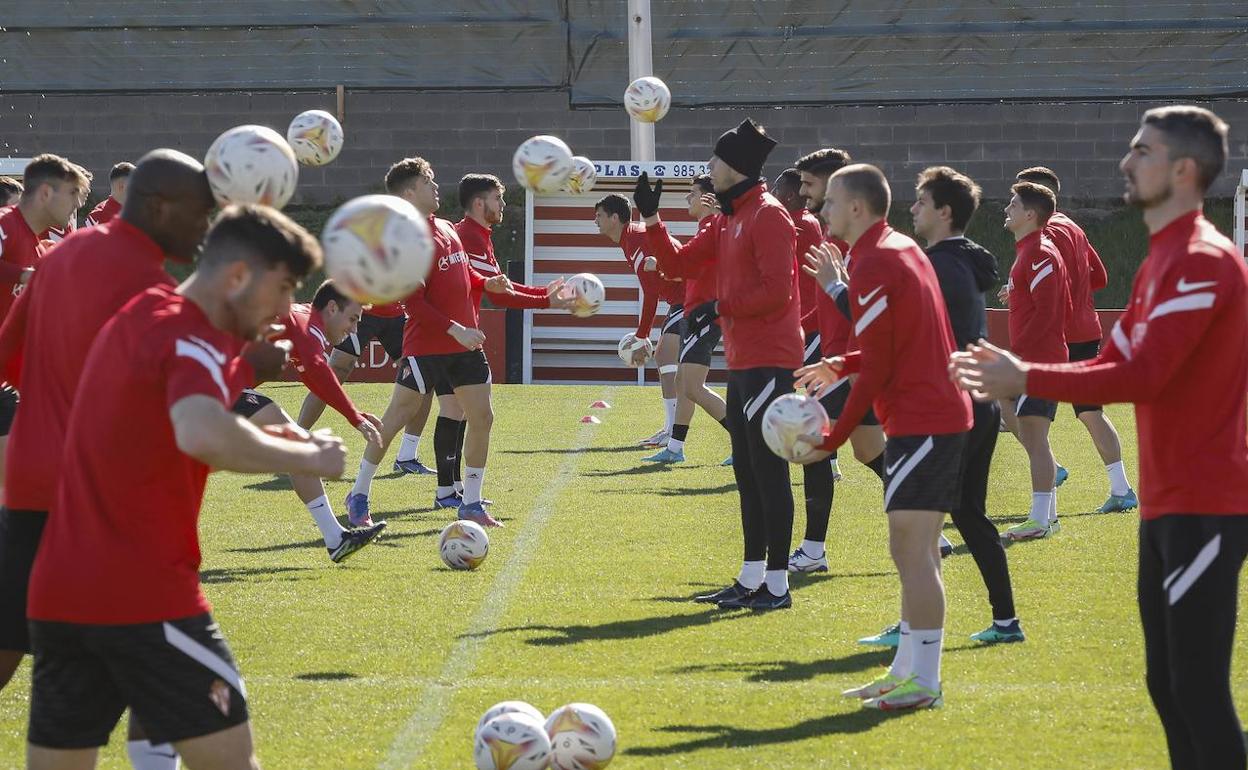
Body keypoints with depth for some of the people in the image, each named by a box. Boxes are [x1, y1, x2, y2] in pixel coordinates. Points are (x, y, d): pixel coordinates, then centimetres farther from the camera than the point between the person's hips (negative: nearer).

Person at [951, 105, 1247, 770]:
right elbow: (1113, 366, 17)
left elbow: (1143, 375, -22)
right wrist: (1017, 374, 3)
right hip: (1167, 502, 10)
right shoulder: (1159, 262, 16)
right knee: (1167, 684, 12)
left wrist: (1029, 380, -17)